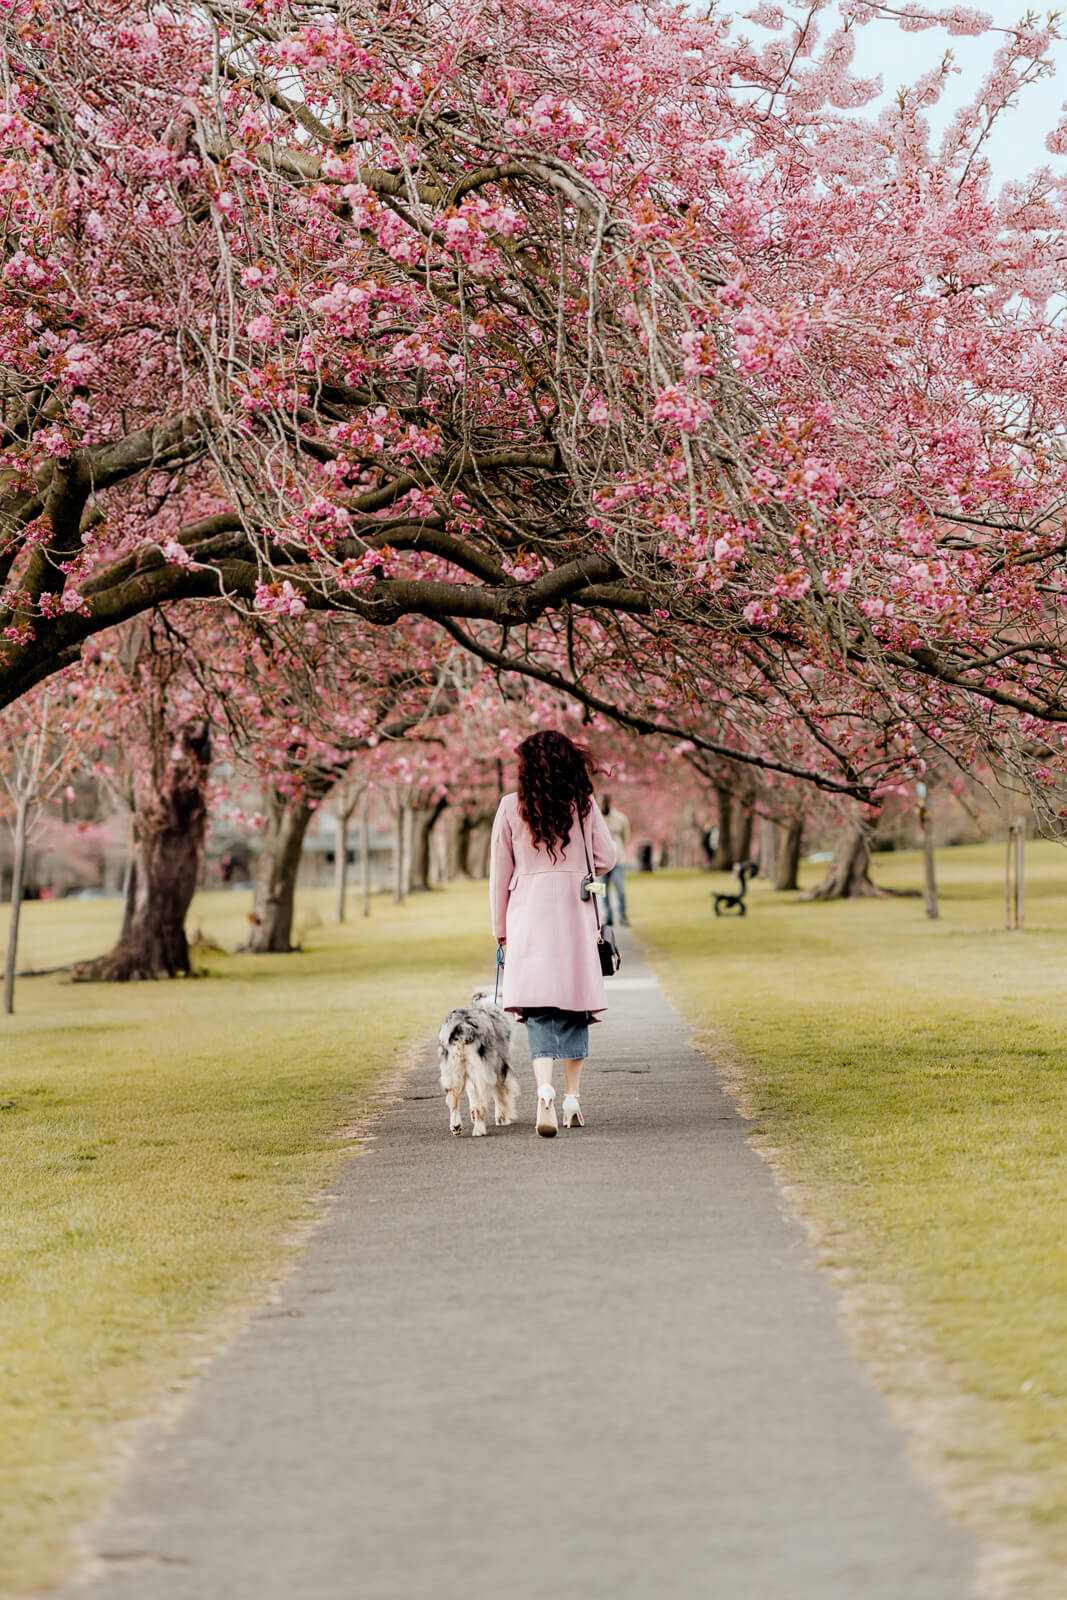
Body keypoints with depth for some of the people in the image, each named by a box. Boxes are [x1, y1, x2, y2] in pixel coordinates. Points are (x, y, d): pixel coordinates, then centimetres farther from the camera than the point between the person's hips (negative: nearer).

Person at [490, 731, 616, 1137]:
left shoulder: (511, 807, -1)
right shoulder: (584, 804, 2)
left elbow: (500, 873, 3)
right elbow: (605, 857, 6)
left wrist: (501, 929, 11)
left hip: (528, 914, -1)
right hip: (575, 914, 1)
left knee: (539, 1011, -5)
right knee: (575, 1003, 13)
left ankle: (546, 1092, -25)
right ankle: (572, 1098, 16)